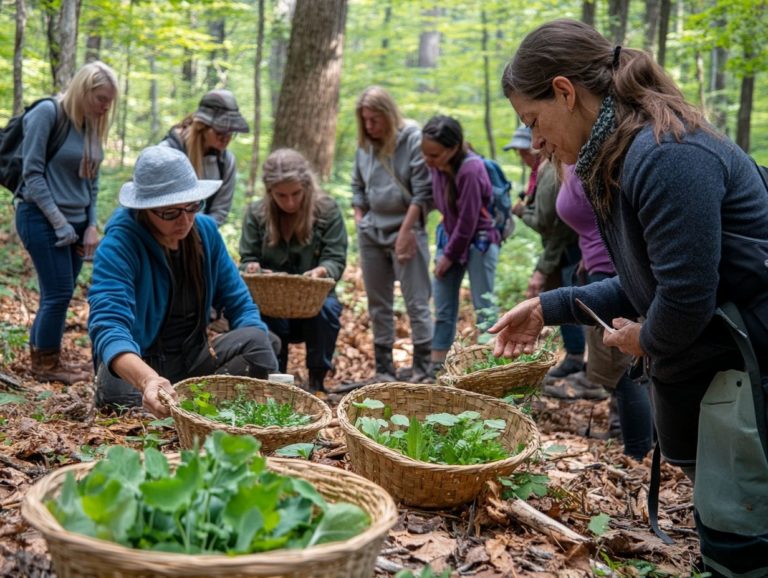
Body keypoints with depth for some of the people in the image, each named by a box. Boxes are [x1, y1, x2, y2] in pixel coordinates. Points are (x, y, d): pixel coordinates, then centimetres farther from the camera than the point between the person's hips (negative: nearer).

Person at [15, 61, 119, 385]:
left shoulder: (93, 126, 9)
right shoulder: (47, 113, -12)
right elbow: (32, 172, -15)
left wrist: (91, 225, 6)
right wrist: (59, 222, -16)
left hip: (76, 221, 7)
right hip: (43, 218, -7)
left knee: (58, 294, 10)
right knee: (59, 292, -6)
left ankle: (41, 357, 22)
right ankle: (46, 364, 9)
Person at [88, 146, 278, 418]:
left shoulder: (205, 230, -2)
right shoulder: (118, 245, -19)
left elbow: (240, 304, 2)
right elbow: (108, 324, -34)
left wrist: (259, 358, -20)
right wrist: (147, 379, -56)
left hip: (193, 357, 4)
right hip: (134, 364, -4)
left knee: (255, 341, -24)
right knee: (116, 388, -38)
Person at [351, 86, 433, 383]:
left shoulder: (413, 139, -9)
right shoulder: (365, 144, 8)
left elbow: (423, 191, -13)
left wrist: (406, 231, -16)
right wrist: (360, 222, 7)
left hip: (405, 230, -6)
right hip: (371, 232, 6)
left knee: (416, 302, -5)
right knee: (378, 304, 11)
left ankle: (423, 369, 0)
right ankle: (383, 368, 19)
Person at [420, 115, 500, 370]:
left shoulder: (470, 169, -27)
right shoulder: (436, 165, -8)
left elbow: (468, 221, -21)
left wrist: (449, 255, -12)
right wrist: (445, 250, 3)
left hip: (478, 242, -7)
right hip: (450, 237, 7)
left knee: (484, 310, -3)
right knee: (443, 310, 9)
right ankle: (435, 367, 16)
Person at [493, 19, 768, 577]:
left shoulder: (666, 155, -23)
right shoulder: (624, 157, 8)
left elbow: (685, 295, -26)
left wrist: (649, 342, -6)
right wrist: (550, 308, 11)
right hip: (698, 364, 10)